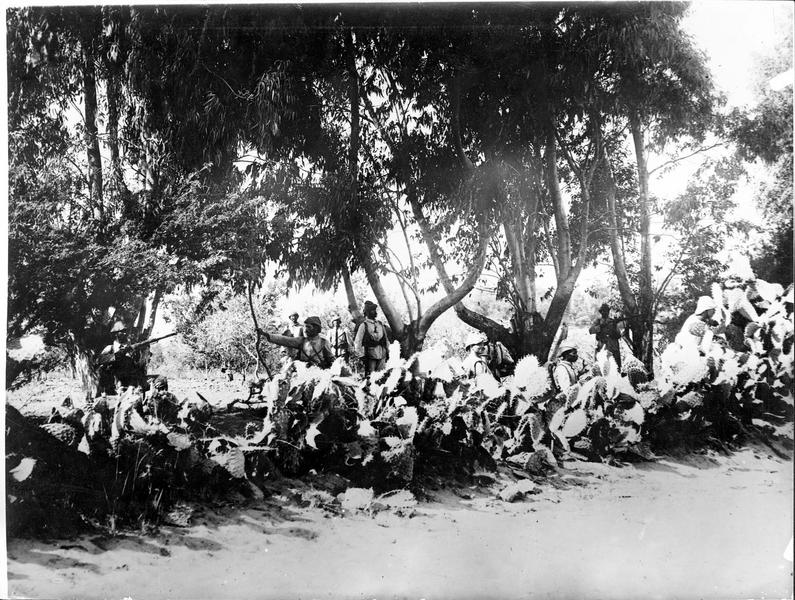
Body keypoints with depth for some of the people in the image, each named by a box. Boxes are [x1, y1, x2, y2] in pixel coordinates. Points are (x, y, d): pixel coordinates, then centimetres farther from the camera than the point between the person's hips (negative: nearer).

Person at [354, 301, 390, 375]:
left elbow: (386, 338, 20)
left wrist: (387, 351, 15)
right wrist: (361, 356, -10)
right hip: (370, 356, -5)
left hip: (382, 355, 5)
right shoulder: (363, 325, -4)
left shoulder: (381, 324, 13)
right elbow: (358, 341, -7)